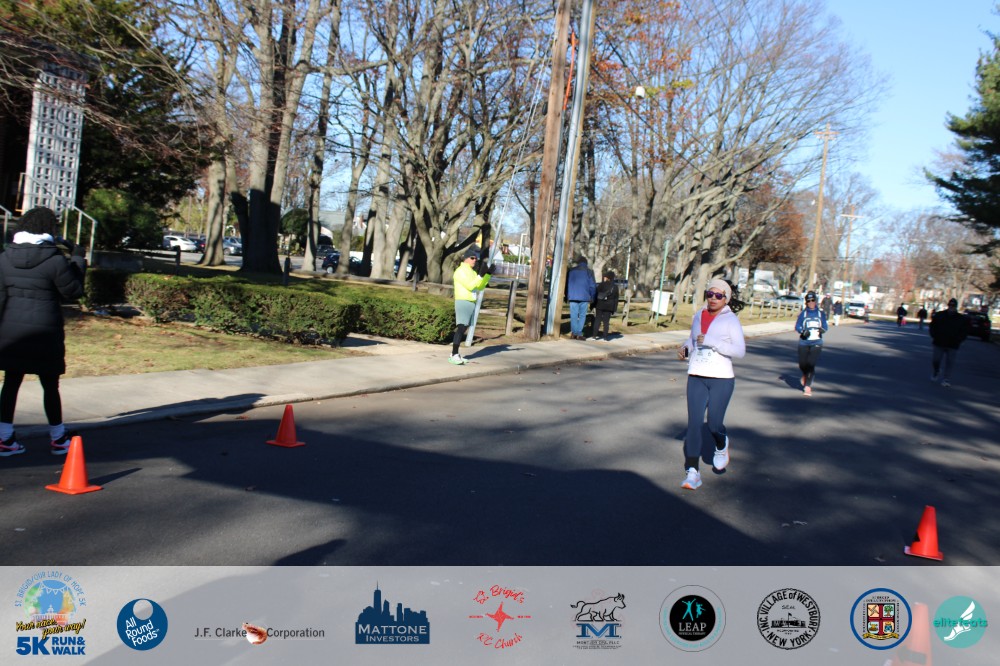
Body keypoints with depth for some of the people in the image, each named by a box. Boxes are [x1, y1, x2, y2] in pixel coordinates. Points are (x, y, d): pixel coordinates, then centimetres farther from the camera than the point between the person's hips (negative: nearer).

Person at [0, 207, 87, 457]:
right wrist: (78, 260, 5)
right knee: (50, 386, 8)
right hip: (45, 333, -4)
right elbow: (73, 292, -4)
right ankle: (58, 439, 20)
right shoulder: (55, 260, -13)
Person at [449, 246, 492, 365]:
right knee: (461, 327, -16)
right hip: (463, 302, -9)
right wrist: (481, 275, -22)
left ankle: (455, 354, 13)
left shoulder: (472, 271, 18)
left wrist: (488, 274, 9)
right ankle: (453, 355, -18)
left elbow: (480, 287, 17)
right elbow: (470, 286, -18)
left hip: (471, 303, 9)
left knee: (464, 328, 9)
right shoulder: (460, 271, -9)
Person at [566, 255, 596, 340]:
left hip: (573, 297, 2)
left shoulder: (571, 270, 7)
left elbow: (566, 284, 11)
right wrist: (592, 297, 9)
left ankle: (574, 333, 1)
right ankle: (579, 334, -1)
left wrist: (567, 296, 19)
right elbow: (593, 286, -1)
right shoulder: (589, 271, 0)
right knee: (582, 316, 3)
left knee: (573, 315, 5)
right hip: (584, 297, -2)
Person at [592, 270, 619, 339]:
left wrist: (594, 305, -2)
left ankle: (595, 335, -1)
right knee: (606, 321, 5)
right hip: (609, 307, 2)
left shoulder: (601, 285, -4)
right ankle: (605, 336, 3)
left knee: (597, 320, 3)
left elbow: (596, 295, -5)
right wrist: (614, 308, 11)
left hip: (600, 306, -2)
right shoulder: (615, 287, 6)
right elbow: (616, 299, 8)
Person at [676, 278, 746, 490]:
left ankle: (721, 446, 33)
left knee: (714, 424, -4)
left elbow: (740, 350, -13)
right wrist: (685, 348, 7)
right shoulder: (699, 316, 10)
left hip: (721, 379, -4)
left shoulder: (730, 319, -4)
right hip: (696, 377, 4)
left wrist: (711, 342, -21)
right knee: (694, 423, -5)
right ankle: (692, 472, -3)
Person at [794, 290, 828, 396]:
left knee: (811, 364, -12)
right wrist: (803, 331, -18)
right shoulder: (803, 313, 4)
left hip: (816, 342, -1)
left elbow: (825, 326, 9)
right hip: (804, 342, 1)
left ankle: (808, 386, -6)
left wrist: (822, 330, -14)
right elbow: (797, 326, 2)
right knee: (802, 364, 2)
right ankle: (805, 375, 38)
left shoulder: (821, 313, 6)